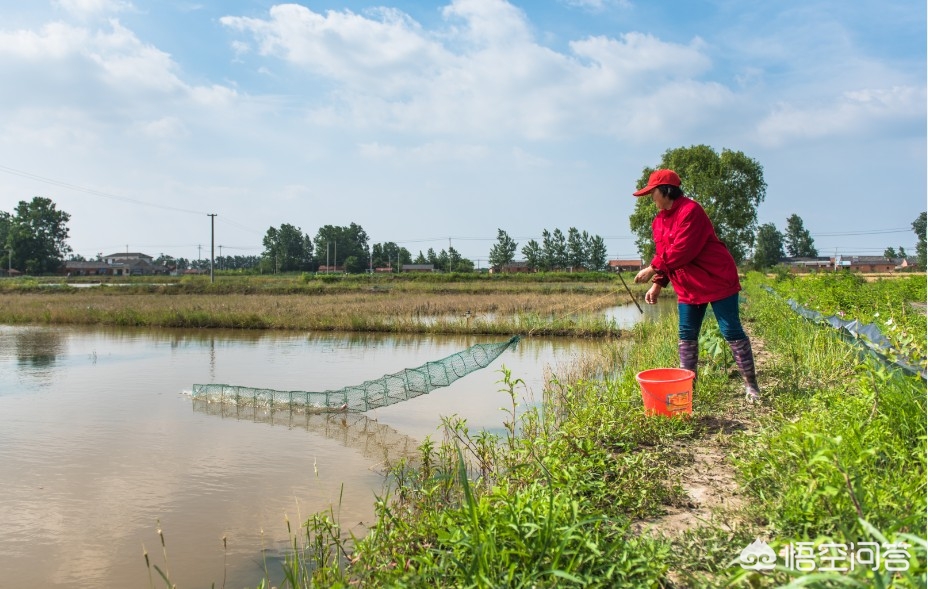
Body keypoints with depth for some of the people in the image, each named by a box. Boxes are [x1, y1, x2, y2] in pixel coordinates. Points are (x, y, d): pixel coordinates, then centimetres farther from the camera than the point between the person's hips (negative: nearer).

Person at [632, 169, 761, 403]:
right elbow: (665, 255, 12)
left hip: (717, 281, -8)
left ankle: (751, 385, 7)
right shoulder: (659, 221, 9)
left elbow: (681, 250, -27)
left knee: (731, 332, -4)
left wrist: (653, 269, -22)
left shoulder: (690, 210, -20)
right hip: (688, 287, 9)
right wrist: (658, 283, 0)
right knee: (686, 336, 7)